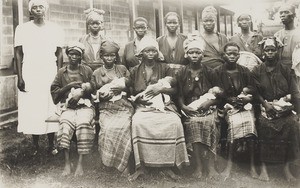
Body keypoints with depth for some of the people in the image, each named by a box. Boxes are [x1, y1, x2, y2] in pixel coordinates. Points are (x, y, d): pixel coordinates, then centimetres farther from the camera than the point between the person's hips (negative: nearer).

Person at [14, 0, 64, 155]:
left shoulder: (55, 29, 6)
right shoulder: (22, 29, 5)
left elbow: (59, 54, 7)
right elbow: (18, 54, 3)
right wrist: (20, 77, -5)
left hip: (50, 74, 0)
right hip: (29, 75, 0)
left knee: (51, 108, -2)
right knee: (31, 109, -1)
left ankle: (51, 144, 7)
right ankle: (35, 145, 8)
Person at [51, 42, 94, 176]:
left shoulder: (87, 70, 11)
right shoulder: (61, 72, 14)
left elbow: (94, 89, 7)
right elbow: (54, 91, 11)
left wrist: (80, 93, -10)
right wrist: (69, 86, -3)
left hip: (85, 105, -1)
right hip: (68, 107, 1)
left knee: (83, 123, -32)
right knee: (65, 124, -31)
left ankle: (80, 163, -27)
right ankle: (67, 163, -25)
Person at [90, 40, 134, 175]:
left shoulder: (122, 69, 16)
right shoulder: (96, 73, 16)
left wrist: (120, 89, -7)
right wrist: (102, 95, -5)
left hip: (124, 107, 0)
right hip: (106, 109, 0)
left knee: (122, 127, -30)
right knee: (108, 128, -30)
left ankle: (121, 163, -16)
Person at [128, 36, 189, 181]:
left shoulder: (165, 68, 12)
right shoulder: (135, 71, 14)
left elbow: (174, 89, 8)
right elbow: (131, 93, 14)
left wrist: (161, 89, -10)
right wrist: (139, 98, -7)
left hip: (164, 104, 0)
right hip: (143, 106, 0)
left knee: (175, 123, -33)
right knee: (138, 123, -35)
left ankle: (167, 166, -21)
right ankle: (141, 166, -24)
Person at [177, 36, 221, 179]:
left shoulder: (209, 72, 8)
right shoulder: (182, 73, 10)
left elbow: (218, 94, 7)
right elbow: (180, 95, 8)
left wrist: (210, 102, -11)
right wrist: (183, 106, -10)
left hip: (207, 107, 0)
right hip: (189, 108, 0)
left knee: (209, 122, -30)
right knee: (193, 123, -30)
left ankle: (210, 165, -22)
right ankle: (198, 166, -23)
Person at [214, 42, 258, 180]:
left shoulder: (245, 71, 15)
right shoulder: (218, 72, 5)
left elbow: (253, 91, 12)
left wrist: (247, 93, -10)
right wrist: (238, 98, -10)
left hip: (245, 105, 3)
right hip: (228, 106, -2)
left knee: (250, 122, -28)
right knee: (235, 122, -33)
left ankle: (252, 165, -24)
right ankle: (230, 162, -24)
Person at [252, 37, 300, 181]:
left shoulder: (286, 70, 8)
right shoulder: (257, 71, 8)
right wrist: (265, 104, -17)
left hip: (285, 107, 1)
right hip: (265, 106, -1)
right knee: (263, 124, -31)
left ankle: (286, 167, -14)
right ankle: (263, 166, -20)